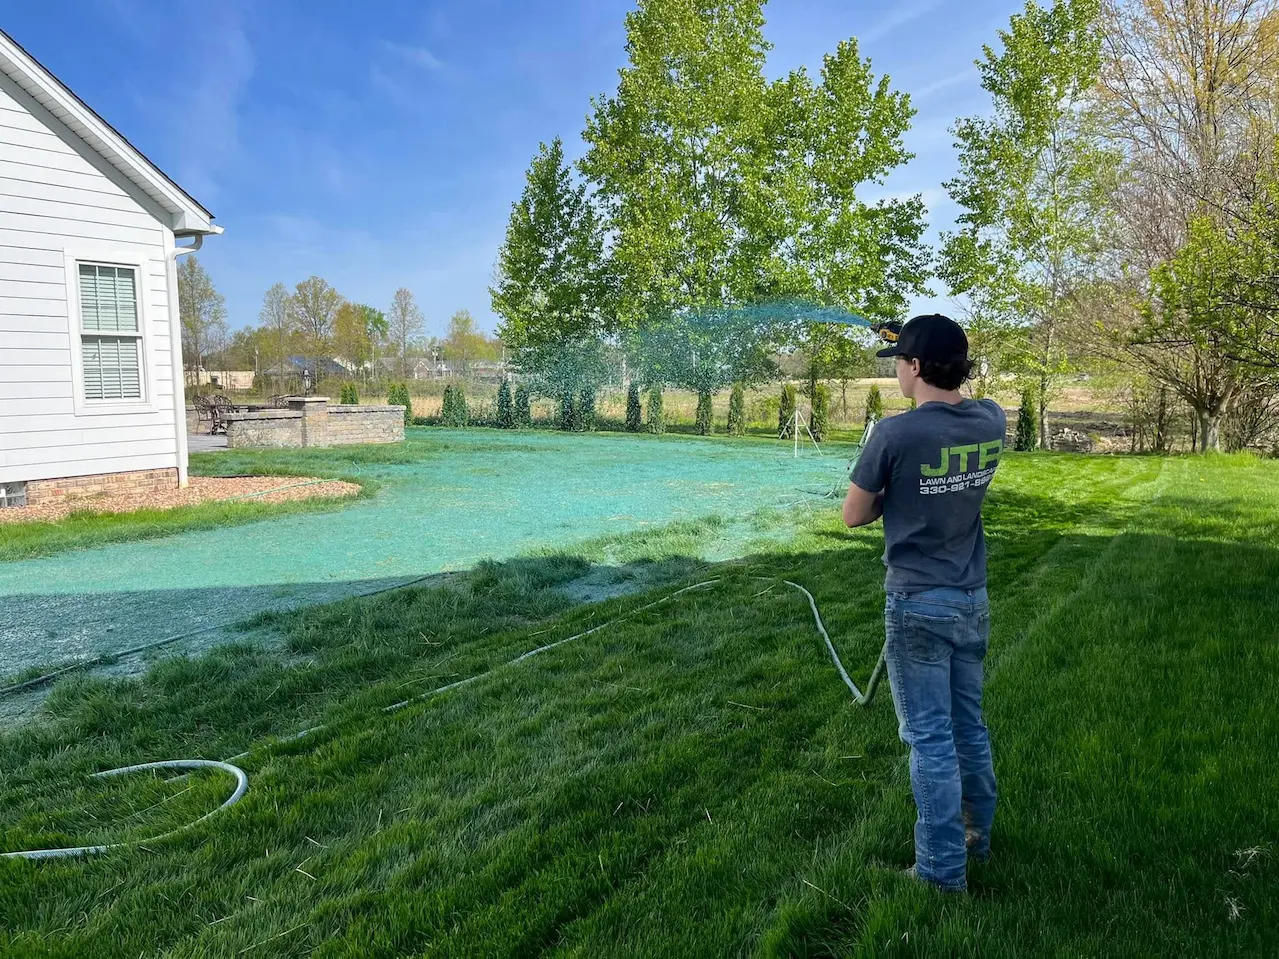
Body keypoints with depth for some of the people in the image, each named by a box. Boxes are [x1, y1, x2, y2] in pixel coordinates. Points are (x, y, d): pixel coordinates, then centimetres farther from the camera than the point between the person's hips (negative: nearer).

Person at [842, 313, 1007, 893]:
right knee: (969, 726, 20)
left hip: (919, 607, -6)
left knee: (930, 738, 3)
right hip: (973, 601, 6)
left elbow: (853, 516, -10)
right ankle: (977, 834, 36)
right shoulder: (992, 422, -2)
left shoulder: (896, 434, -20)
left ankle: (943, 870, 12)